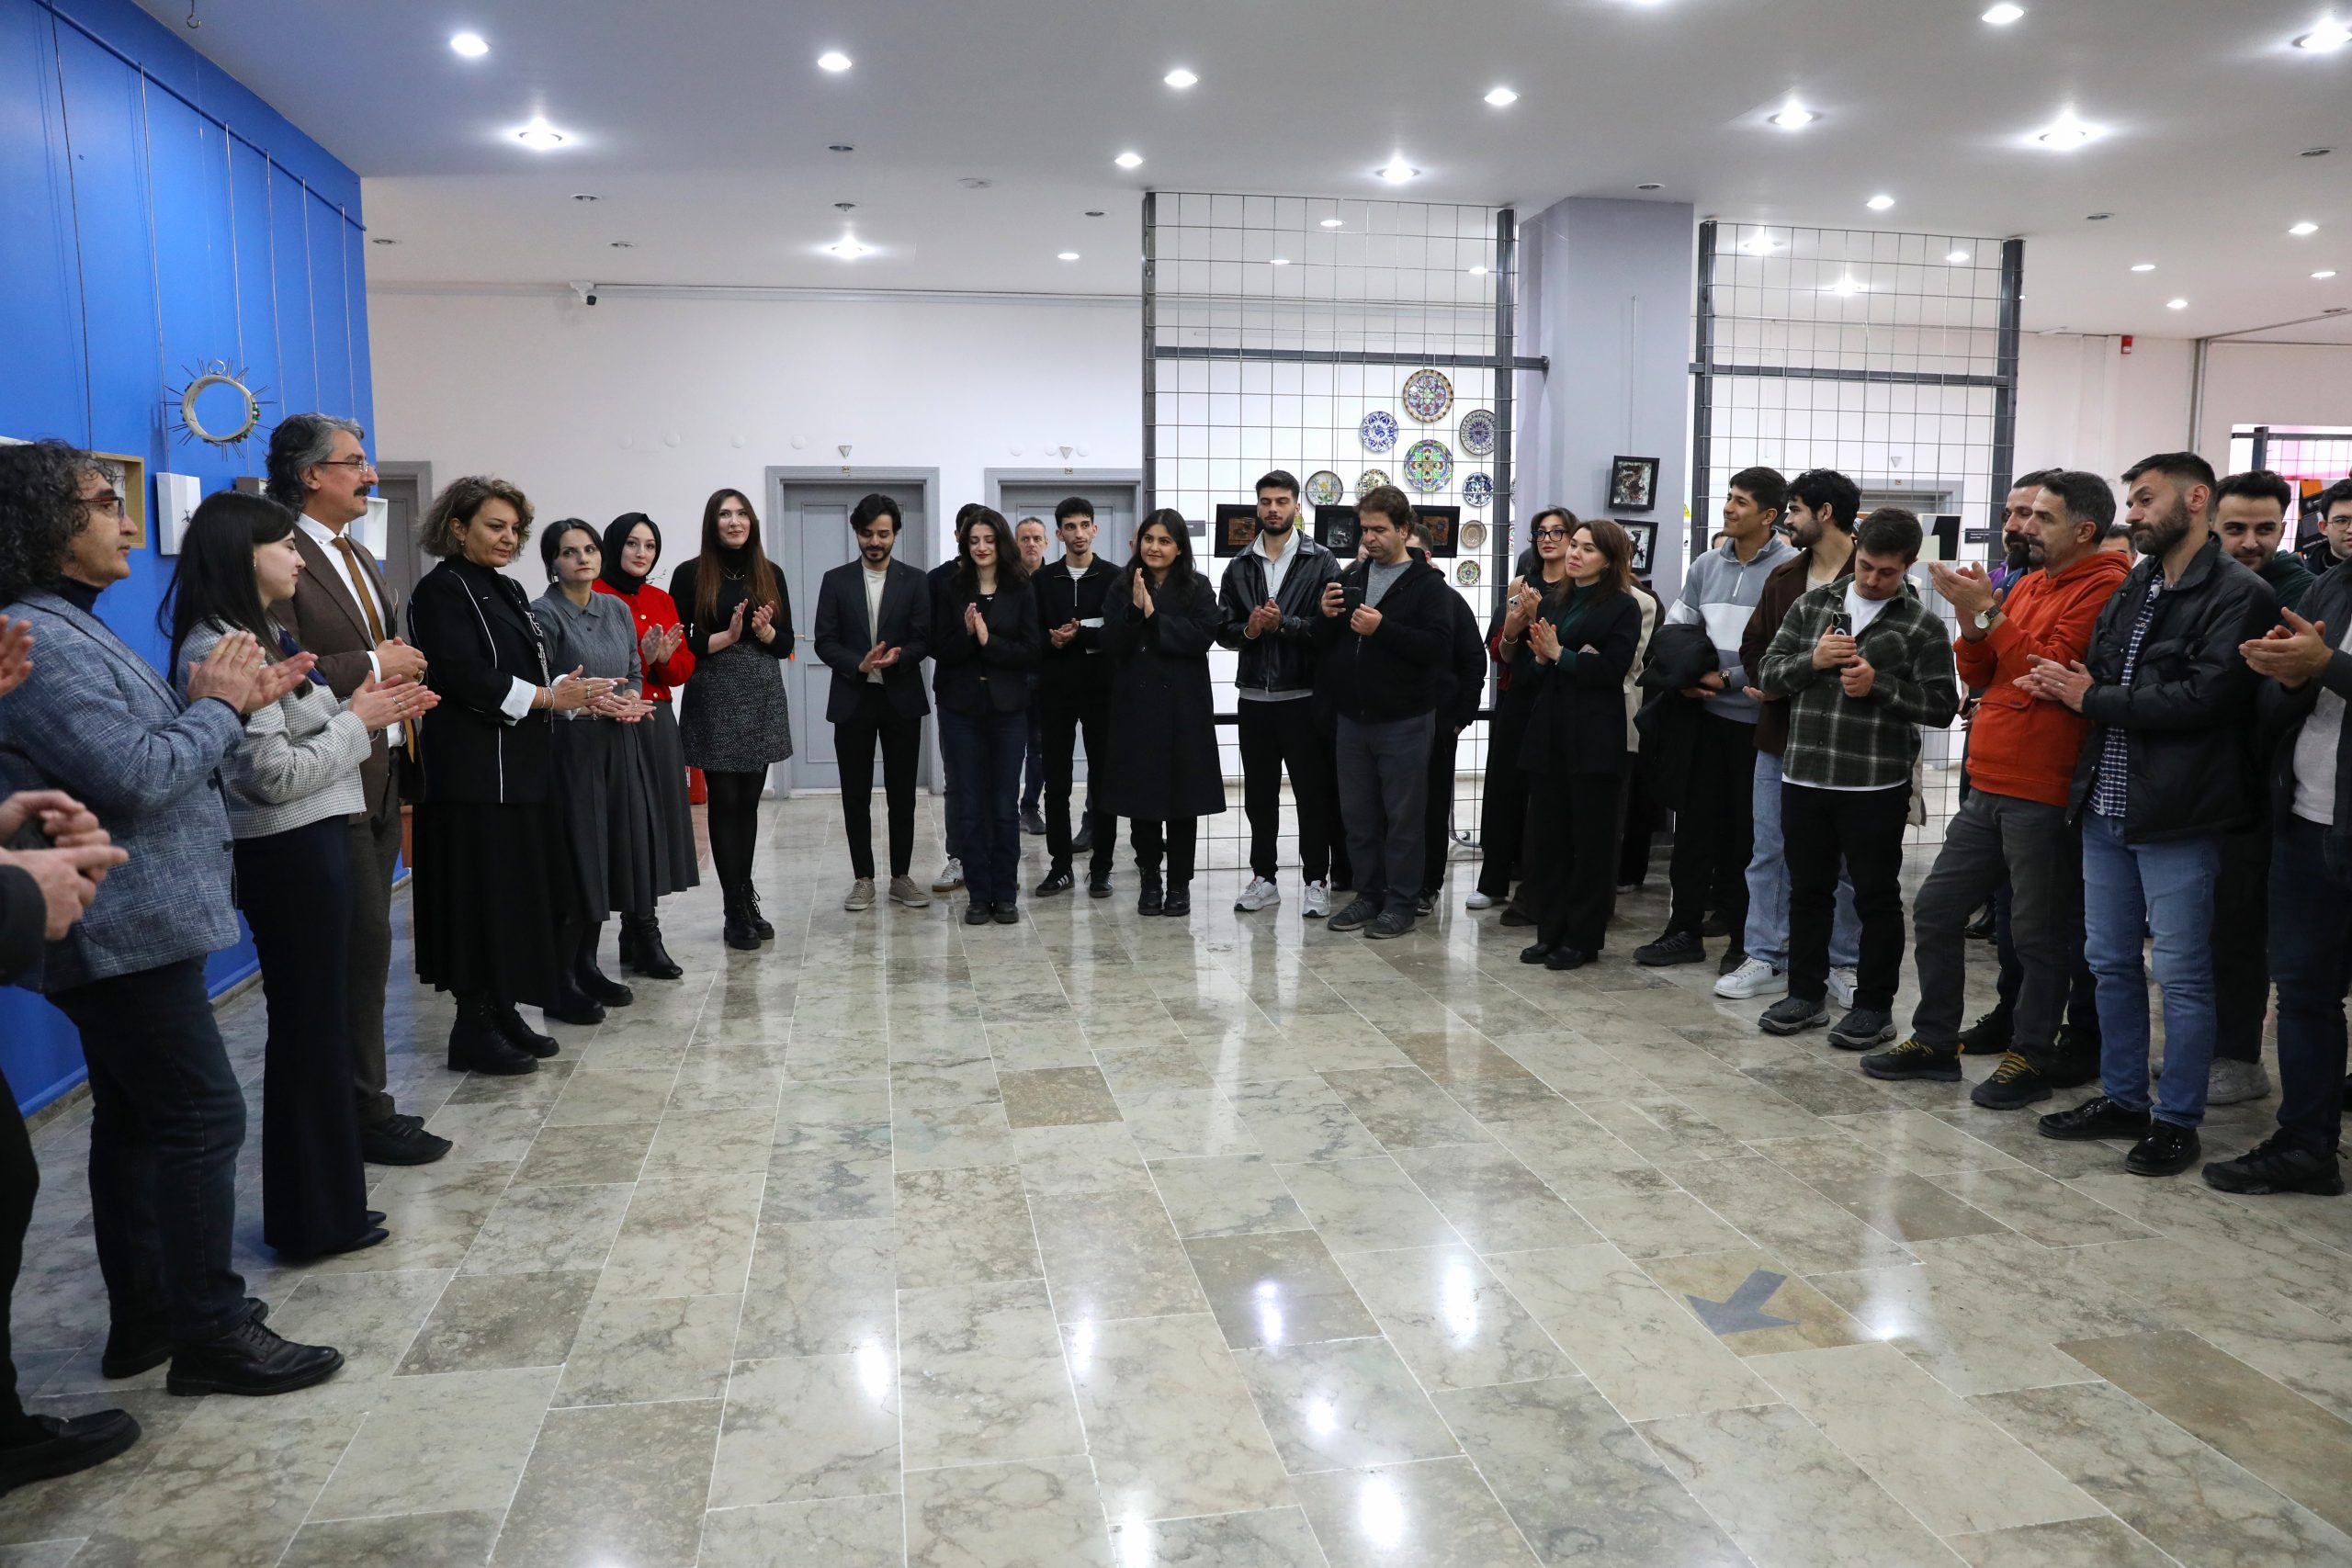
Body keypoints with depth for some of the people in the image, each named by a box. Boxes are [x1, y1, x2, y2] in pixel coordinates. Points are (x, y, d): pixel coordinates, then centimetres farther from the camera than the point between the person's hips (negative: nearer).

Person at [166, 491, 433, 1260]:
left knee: (312, 1022, 14)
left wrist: (365, 711, 0)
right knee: (310, 1026, 0)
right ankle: (315, 1218, 13)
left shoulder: (258, 637, 14)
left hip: (306, 844, 10)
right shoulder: (222, 649, -18)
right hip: (287, 852, -10)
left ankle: (322, 1202, 25)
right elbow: (274, 774, -22)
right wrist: (357, 721, -13)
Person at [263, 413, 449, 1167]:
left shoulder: (358, 557, 18)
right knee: (363, 943, -5)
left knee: (365, 943, 13)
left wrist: (404, 666, 5)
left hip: (381, 773, 9)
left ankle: (359, 1099, 23)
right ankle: (366, 1113, 5)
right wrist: (373, 667, -17)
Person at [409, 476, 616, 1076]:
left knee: (524, 892, 10)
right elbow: (463, 678, -18)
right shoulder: (442, 590, -9)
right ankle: (473, 1029, 4)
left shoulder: (508, 590, 17)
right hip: (475, 771, -9)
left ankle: (504, 1013, 20)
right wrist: (546, 698, -17)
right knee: (483, 895, -5)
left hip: (523, 766, 9)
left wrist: (572, 690, -1)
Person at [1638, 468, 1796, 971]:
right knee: (1695, 821, 9)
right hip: (1706, 713, 5)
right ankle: (1685, 929, 20)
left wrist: (1728, 678, -13)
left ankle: (1746, 938, 17)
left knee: (1749, 831, 5)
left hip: (1757, 717, -5)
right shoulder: (1706, 565, 8)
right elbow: (1675, 628, 12)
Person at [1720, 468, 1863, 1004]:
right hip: (1779, 734, 6)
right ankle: (1766, 958, 18)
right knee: (1769, 851, 9)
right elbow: (1753, 648, 14)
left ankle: (1845, 965, 19)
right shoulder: (1783, 577, 11)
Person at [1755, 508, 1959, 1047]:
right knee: (1808, 890, 13)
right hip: (1804, 778, 4)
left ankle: (1875, 1007, 18)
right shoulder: (1812, 604, 8)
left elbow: (1943, 705, -6)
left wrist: (1879, 685, -18)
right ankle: (1806, 994, 26)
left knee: (1876, 897, 6)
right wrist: (1812, 661, -12)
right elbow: (1768, 673, 7)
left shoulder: (1922, 625, -3)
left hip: (1876, 786, -4)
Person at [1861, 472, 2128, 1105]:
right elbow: (1978, 674, 15)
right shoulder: (2027, 585, 15)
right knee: (1937, 909, 11)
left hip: (2044, 795, -8)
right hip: (1988, 785, 8)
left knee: (2038, 934, 3)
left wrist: (1987, 613, -13)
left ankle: (2031, 1058, 17)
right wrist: (1972, 615, -1)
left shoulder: (2104, 588, -9)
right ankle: (1934, 1041, 22)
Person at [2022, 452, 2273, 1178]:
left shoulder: (2238, 594, -10)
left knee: (2182, 976, 3)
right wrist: (2064, 683, -10)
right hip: (2106, 806, 7)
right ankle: (2122, 1098, 28)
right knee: (2111, 963, 15)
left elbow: (2205, 696, -20)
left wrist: (2094, 698, -12)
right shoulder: (2132, 588, 14)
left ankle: (2177, 1120, 15)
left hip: (2175, 817, -7)